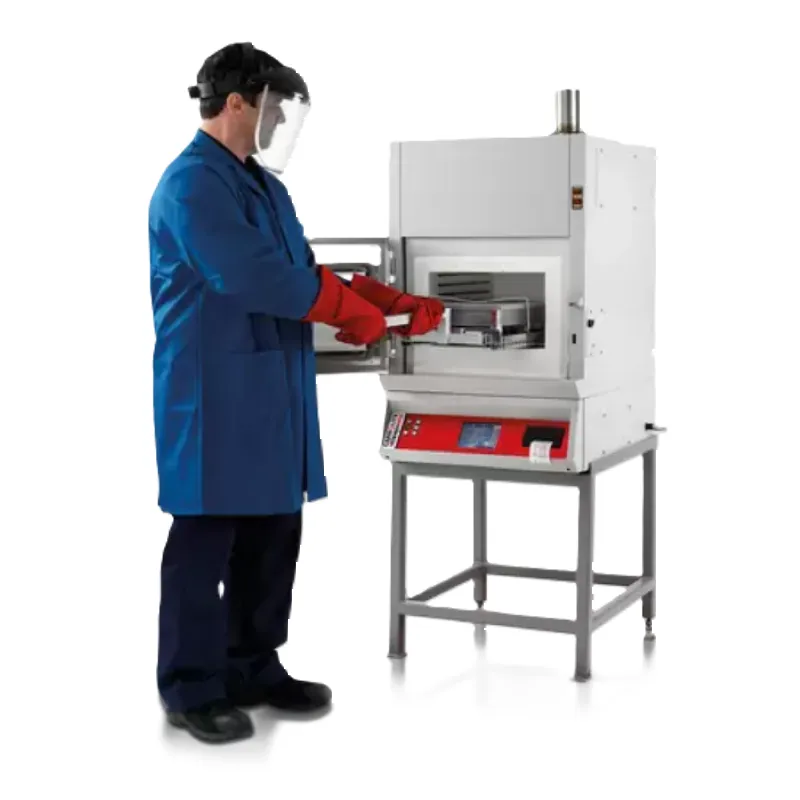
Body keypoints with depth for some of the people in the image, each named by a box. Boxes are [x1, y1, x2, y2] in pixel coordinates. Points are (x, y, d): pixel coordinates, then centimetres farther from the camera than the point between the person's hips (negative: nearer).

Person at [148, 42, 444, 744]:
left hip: (272, 391, 9)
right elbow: (254, 279, -21)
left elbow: (305, 271, 17)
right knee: (205, 541, -1)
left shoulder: (265, 183, 16)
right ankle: (191, 688, 10)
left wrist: (395, 305, 6)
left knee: (273, 534, 13)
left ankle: (254, 668, 26)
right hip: (215, 394, -9)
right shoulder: (193, 184, -13)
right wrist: (358, 315, -12)